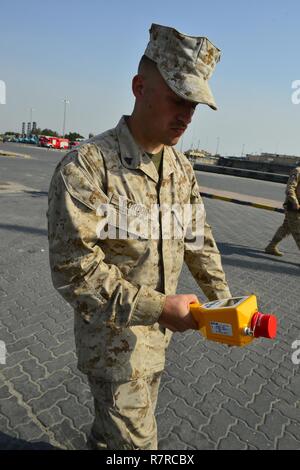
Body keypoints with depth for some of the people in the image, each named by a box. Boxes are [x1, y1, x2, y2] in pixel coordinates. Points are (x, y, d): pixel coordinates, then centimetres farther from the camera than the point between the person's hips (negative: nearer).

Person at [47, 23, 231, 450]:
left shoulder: (182, 169, 0)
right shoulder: (85, 167, -23)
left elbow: (199, 241, 7)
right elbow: (73, 269, -26)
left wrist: (223, 302, 0)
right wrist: (159, 306, -29)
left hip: (158, 331, 7)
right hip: (112, 333, -6)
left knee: (120, 419, 28)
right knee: (134, 438, 9)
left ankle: (100, 443, 57)